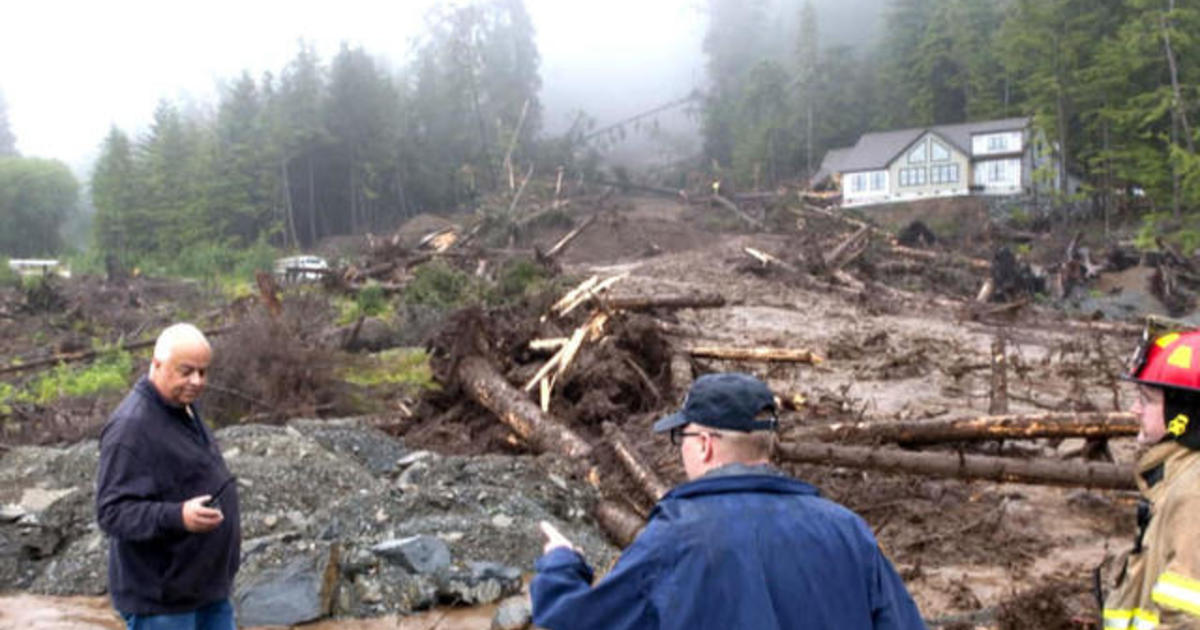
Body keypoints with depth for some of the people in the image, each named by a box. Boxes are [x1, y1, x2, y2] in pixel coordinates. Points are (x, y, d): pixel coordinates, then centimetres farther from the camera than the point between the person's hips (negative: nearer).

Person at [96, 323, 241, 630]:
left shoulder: (183, 410, 10)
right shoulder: (131, 426, -19)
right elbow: (114, 511, -24)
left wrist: (227, 527, 23)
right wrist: (177, 517, -38)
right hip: (162, 596, -9)